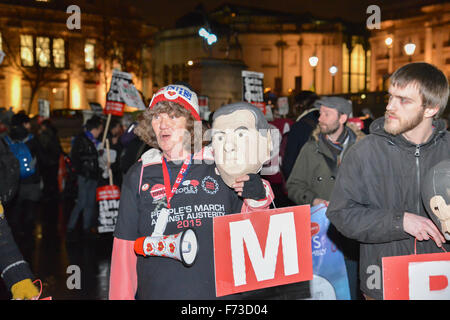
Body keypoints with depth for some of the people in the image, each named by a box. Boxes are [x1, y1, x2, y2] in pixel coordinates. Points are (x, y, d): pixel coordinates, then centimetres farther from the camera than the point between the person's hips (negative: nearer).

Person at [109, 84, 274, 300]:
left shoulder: (220, 167, 0)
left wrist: (257, 197, -7)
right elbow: (125, 247, 2)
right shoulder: (139, 175, 0)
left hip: (218, 290, 1)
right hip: (156, 291, 0)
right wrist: (121, 296, -2)